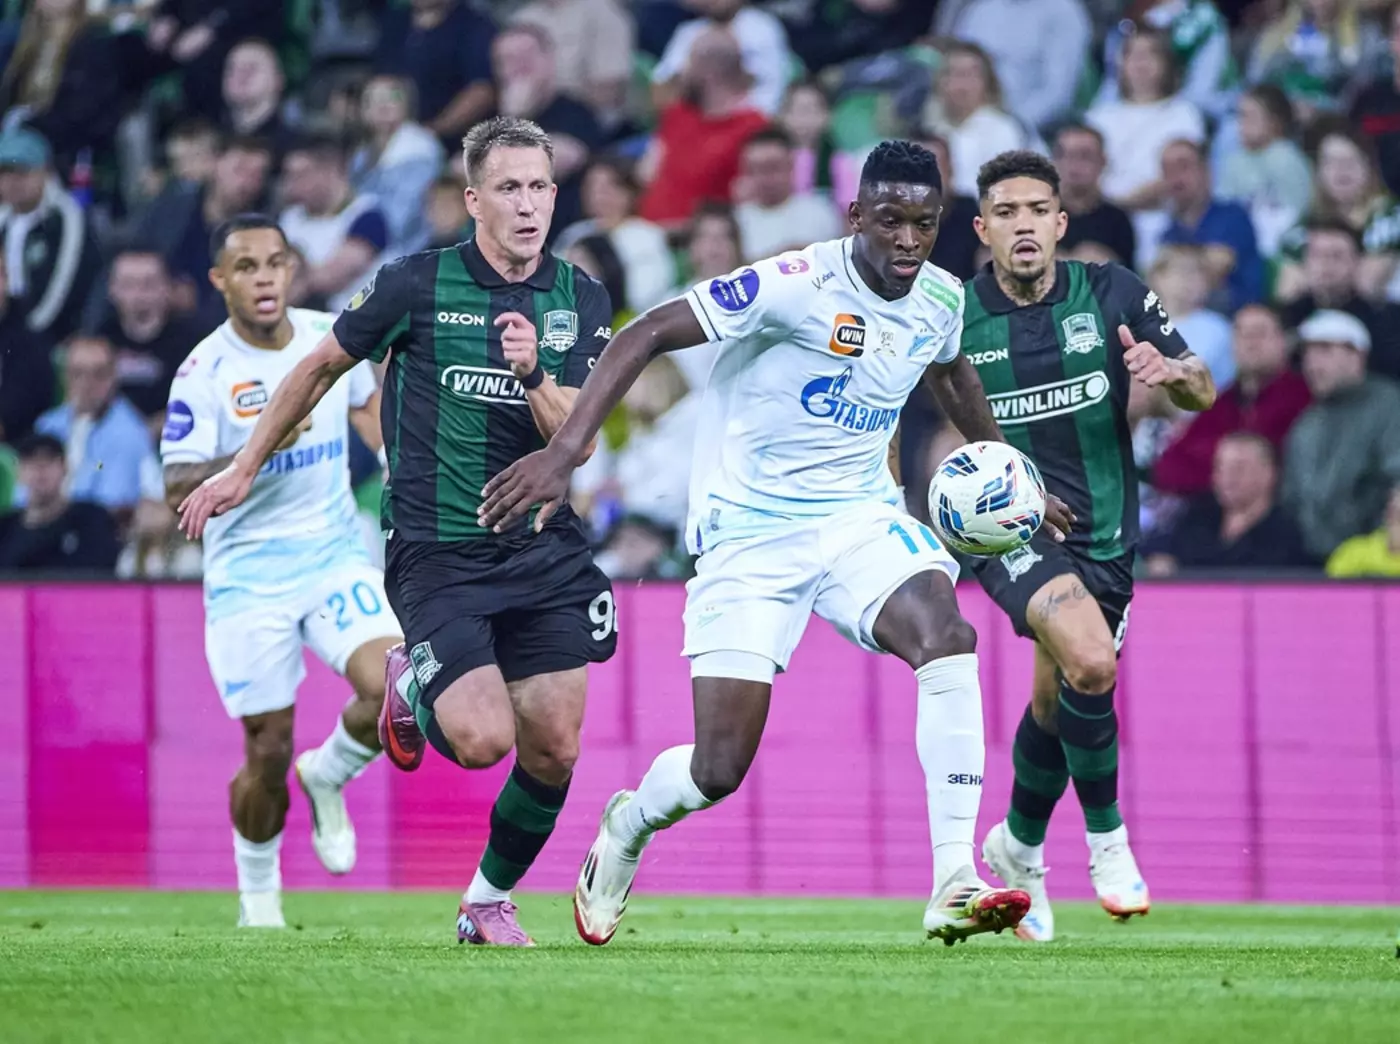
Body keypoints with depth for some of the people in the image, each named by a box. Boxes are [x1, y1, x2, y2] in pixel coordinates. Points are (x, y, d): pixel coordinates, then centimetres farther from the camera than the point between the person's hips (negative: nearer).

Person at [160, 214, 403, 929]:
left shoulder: (332, 337, 0)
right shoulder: (205, 374, -13)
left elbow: (367, 406, 22)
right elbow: (178, 492, -17)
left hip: (336, 556, 3)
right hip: (248, 578, -3)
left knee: (393, 689, -22)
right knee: (268, 754, -2)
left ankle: (327, 777, 10)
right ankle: (258, 897, 24)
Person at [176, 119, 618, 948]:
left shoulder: (581, 301, 1)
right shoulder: (417, 284, -7)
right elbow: (322, 366, 9)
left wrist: (533, 375, -26)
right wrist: (245, 468, 15)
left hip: (544, 552, 3)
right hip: (437, 555, -3)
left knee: (553, 754, 0)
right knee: (482, 739, -18)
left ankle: (490, 902, 25)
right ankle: (414, 682, 17)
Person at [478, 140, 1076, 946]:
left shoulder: (940, 300, 0)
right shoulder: (796, 285, -20)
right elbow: (646, 335, -21)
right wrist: (566, 450, -29)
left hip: (862, 516, 5)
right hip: (751, 534, -5)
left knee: (946, 633, -28)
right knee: (719, 772, -7)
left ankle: (954, 886, -28)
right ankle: (627, 828, 31)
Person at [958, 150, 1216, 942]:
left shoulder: (1111, 293, -4)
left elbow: (1203, 393, 0)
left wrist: (1171, 372, -23)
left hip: (1104, 531, 3)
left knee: (1057, 706, 13)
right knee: (1090, 663, -28)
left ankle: (1019, 848, 40)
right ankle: (1106, 836, -9)